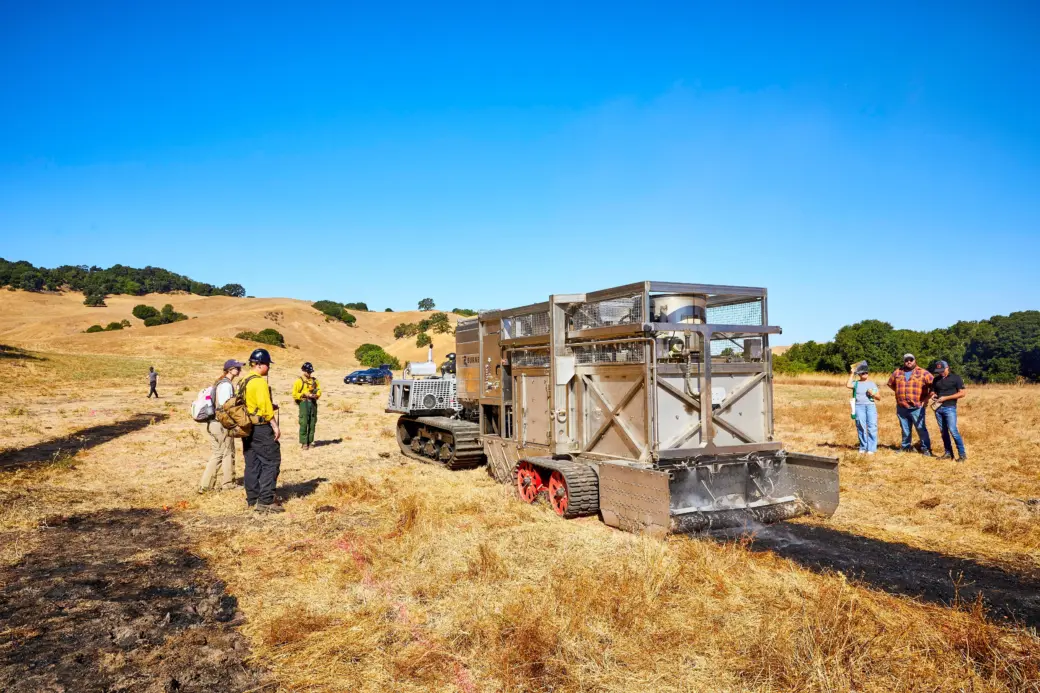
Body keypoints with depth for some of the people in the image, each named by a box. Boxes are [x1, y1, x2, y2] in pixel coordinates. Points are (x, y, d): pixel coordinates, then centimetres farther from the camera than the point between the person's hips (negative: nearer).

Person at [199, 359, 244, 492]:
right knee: (228, 453, 3)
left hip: (213, 423, 9)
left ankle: (205, 485, 11)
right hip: (222, 424, -9)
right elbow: (225, 406, -20)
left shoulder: (219, 383, 15)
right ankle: (228, 484, 14)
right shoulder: (226, 385, -15)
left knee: (217, 454, 12)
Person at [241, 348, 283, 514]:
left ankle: (252, 499, 19)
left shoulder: (244, 382, 14)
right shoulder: (259, 382, -15)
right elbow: (265, 406, -20)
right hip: (261, 427, -10)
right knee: (271, 463, -5)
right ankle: (265, 501, -8)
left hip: (248, 428, 10)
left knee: (252, 464, 13)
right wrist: (275, 426, -16)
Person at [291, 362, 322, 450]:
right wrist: (305, 395, -14)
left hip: (313, 403, 5)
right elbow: (295, 394, -4)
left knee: (312, 423, 6)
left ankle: (310, 441, 15)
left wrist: (316, 395, -7)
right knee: (304, 423, -7)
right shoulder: (299, 381, -1)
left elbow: (319, 390, 14)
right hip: (304, 403, -4)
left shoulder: (314, 380, 13)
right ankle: (303, 442, -2)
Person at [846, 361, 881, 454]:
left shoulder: (872, 384, 14)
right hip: (859, 406, -1)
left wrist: (872, 394, -6)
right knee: (861, 427, 0)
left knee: (872, 427, -6)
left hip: (870, 405, 1)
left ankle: (871, 448, -3)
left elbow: (879, 397, 15)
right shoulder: (856, 383, 10)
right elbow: (848, 385, -13)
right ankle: (863, 447, 11)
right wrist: (852, 373, -4)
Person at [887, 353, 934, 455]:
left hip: (917, 408, -3)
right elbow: (890, 383, 23)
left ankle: (926, 448, 3)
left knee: (921, 429, -4)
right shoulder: (897, 373, 9)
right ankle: (905, 447, 25)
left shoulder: (923, 373, -2)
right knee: (905, 429, 14)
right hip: (901, 408, 4)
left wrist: (927, 398, -4)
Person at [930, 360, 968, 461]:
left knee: (953, 431, -13)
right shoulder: (936, 379, 13)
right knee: (943, 431, 8)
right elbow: (933, 391, 25)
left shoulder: (956, 378, -3)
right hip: (938, 408, 6)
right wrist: (933, 395, 0)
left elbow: (962, 393, -8)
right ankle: (948, 453, 14)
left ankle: (962, 454, -6)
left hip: (950, 408, -6)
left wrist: (946, 398, -15)